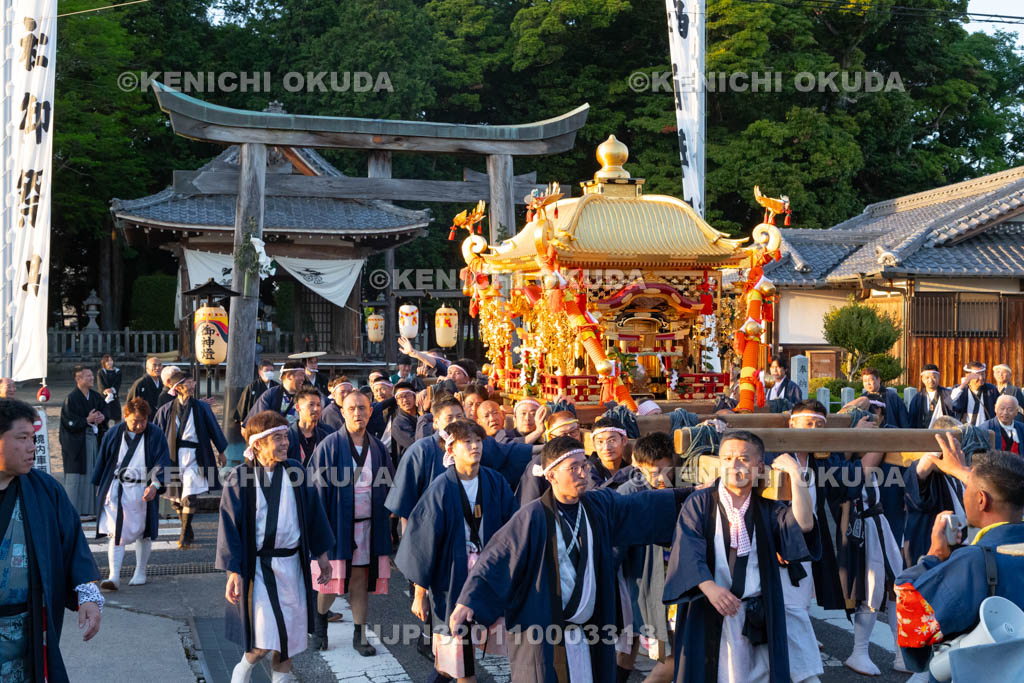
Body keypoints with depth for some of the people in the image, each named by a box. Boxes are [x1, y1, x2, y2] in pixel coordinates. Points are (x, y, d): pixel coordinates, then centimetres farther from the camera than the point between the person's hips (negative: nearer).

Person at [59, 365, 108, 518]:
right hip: (77, 441, -7)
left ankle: (90, 509, 15)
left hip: (94, 439, 7)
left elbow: (105, 410, 15)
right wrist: (87, 420, -20)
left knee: (93, 473, 8)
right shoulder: (71, 398, -10)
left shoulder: (96, 397, 9)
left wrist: (102, 418, -5)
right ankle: (75, 511, 1)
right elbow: (69, 421, -15)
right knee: (78, 475, -4)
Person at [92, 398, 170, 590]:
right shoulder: (113, 435, 2)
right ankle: (114, 577, -10)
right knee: (116, 533, -7)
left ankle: (140, 572, 25)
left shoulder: (155, 435, -4)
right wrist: (99, 487, 12)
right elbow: (102, 461, 11)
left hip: (143, 492, -1)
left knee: (142, 534, 10)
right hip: (116, 491, 1)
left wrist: (155, 485, -23)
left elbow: (163, 462, -9)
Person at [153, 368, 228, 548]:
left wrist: (221, 451, 15)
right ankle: (187, 532, 28)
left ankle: (185, 535, -4)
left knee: (188, 497, -14)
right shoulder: (167, 410, 2)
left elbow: (213, 429, 11)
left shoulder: (201, 407, 2)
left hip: (193, 456, -2)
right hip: (173, 456, 2)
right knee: (176, 498, 10)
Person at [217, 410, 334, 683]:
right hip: (258, 565, -4)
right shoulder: (239, 479, -10)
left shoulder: (295, 472, 0)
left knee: (290, 629, 9)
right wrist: (233, 571, -12)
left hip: (292, 562, 4)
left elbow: (312, 513, 8)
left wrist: (321, 553, 10)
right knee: (266, 634, -8)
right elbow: (230, 525, -8)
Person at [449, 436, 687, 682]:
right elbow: (496, 559, -17)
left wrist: (687, 495, 19)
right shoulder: (533, 517, -15)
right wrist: (469, 601, -26)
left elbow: (643, 505, 16)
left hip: (586, 632, 6)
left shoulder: (598, 506, 3)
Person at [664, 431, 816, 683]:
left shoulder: (768, 509, 9)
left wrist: (796, 475, -14)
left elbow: (804, 525, -9)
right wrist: (709, 586, -29)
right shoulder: (699, 503, 1)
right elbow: (687, 549, -13)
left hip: (757, 617, 2)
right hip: (708, 615, -2)